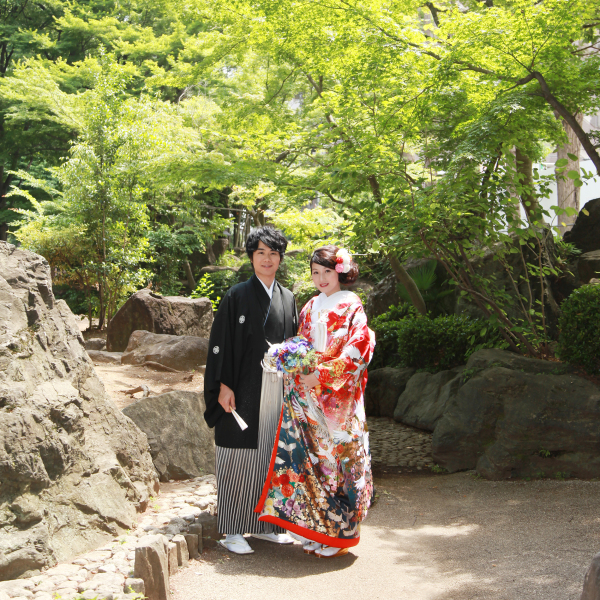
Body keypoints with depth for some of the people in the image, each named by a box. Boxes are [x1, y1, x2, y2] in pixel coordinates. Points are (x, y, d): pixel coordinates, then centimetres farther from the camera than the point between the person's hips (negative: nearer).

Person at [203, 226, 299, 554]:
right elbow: (220, 343, -5)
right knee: (240, 455, -2)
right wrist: (224, 386, -12)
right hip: (244, 390, -5)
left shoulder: (287, 298, 12)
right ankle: (232, 531, 7)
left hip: (277, 390, 5)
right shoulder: (237, 296, -2)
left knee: (272, 454, 9)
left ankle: (265, 523, 21)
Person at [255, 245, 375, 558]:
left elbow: (356, 349, -12)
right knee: (309, 455, 2)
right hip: (307, 393, 5)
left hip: (339, 395, -5)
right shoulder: (310, 307, 16)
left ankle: (337, 533, 8)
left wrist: (322, 374, -19)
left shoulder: (351, 306, -3)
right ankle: (314, 528, 13)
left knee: (336, 456, -3)